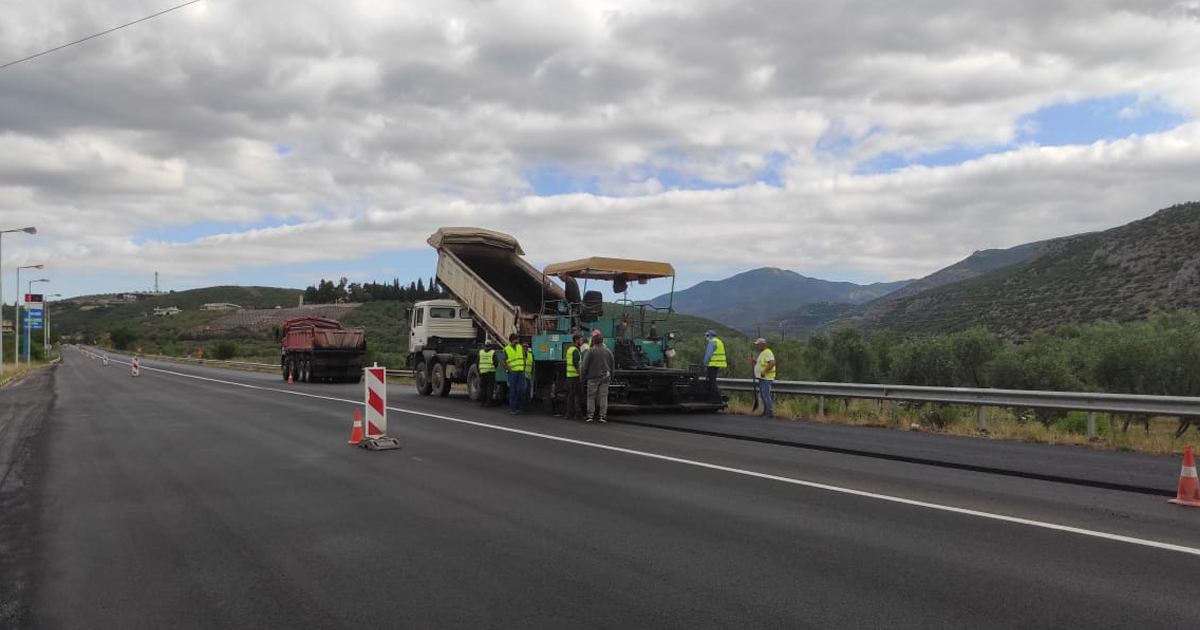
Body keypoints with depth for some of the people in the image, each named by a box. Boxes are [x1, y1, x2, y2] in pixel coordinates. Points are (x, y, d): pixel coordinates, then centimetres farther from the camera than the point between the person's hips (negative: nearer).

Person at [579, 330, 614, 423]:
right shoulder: (608, 351, 5)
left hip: (593, 378, -3)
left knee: (591, 397, 4)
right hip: (605, 378, 3)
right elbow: (613, 365, 12)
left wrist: (583, 377, 4)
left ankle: (590, 415, 3)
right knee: (603, 397, 4)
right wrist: (611, 377, 20)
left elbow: (584, 366, -6)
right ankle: (602, 416, 2)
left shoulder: (591, 351, -7)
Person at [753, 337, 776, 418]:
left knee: (765, 395, -12)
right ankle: (766, 411, 19)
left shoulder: (767, 353, -13)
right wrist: (756, 362, 12)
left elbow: (772, 363, -26)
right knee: (763, 396, 13)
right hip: (762, 378, 11)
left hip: (766, 378, -11)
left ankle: (770, 412, -10)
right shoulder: (762, 353, 19)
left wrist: (764, 372, -31)